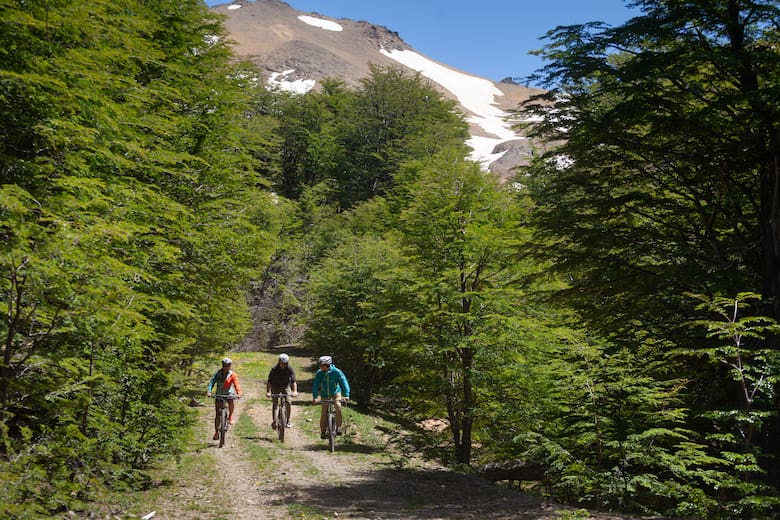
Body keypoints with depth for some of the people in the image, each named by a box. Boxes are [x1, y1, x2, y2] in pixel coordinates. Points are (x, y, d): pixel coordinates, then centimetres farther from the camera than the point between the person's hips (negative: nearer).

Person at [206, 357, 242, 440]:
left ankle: (230, 417, -7)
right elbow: (212, 381, -15)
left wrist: (238, 393, -37)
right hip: (219, 394, 1)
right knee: (217, 414, 0)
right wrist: (209, 391, -32)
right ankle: (216, 432, 12)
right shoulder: (218, 373, -6)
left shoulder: (233, 374, -10)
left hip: (229, 393, -1)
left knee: (231, 402, -34)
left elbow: (236, 384, -20)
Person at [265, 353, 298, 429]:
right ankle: (274, 421, -1)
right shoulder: (274, 369, -24)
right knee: (275, 404, -11)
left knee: (288, 403, -11)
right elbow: (269, 381, -30)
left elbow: (293, 381, -29)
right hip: (275, 387, -1)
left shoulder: (290, 369, -21)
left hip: (285, 387, 1)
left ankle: (288, 421, 4)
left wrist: (295, 391, -44)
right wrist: (268, 392, -42)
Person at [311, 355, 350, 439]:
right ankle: (323, 431, 13)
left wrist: (346, 395, -35)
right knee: (323, 411, -2)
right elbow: (315, 385, -21)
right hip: (325, 394, 2)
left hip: (336, 392, -1)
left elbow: (344, 382, -26)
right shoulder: (319, 373, -20)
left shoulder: (336, 371, -25)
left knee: (338, 406, -23)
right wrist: (315, 397, -33)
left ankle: (338, 427, -10)